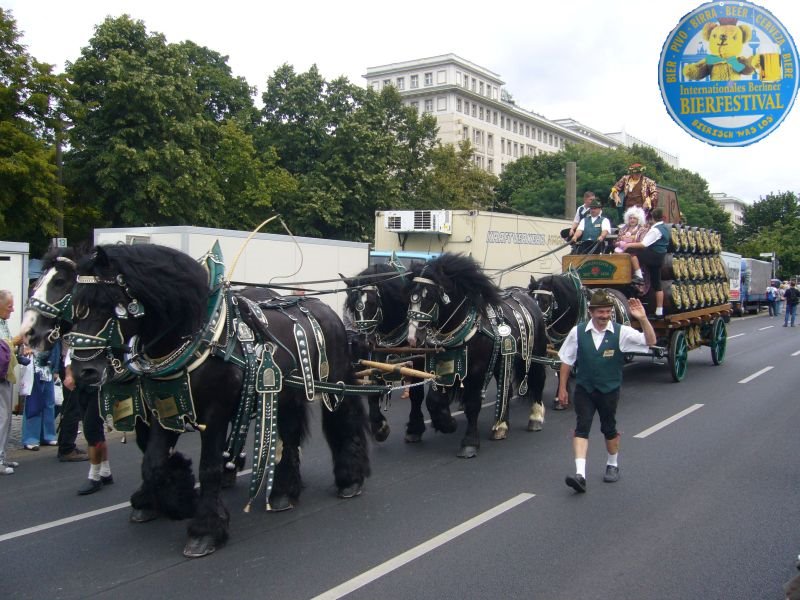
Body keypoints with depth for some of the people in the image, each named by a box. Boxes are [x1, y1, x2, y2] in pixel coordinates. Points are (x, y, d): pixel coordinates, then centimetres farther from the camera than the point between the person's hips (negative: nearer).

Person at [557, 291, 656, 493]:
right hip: (584, 389, 0)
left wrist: (642, 319, -32)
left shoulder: (621, 333, -9)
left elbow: (650, 341, -18)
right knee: (582, 427, -9)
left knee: (609, 428, 14)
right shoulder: (578, 332, -7)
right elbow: (566, 361, 1)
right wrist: (562, 388, 2)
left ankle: (613, 464, 38)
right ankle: (580, 473, -13)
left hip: (609, 390, 0)